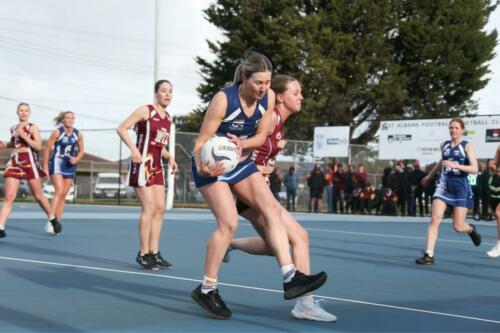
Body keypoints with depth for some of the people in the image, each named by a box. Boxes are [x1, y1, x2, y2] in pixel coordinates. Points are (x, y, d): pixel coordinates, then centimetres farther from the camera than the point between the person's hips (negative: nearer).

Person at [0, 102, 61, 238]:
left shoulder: (32, 128, -2)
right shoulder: (13, 129, 13)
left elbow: (38, 146, -11)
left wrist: (24, 136, -19)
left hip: (29, 162, -4)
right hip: (14, 162, 4)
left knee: (38, 196, 6)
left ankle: (53, 220, 27)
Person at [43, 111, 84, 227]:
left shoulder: (78, 135, 3)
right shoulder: (57, 133, -8)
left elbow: (81, 151, 13)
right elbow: (47, 149, -3)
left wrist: (76, 159, -9)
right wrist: (45, 167, -5)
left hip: (70, 166, 5)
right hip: (57, 164, -5)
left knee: (64, 195, 6)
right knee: (59, 191, -20)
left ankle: (57, 222, 13)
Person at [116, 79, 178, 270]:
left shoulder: (168, 118, 14)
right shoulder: (146, 111, -6)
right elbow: (121, 128, -10)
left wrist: (169, 158, 5)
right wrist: (133, 148, -23)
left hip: (157, 165, 8)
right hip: (142, 163, -8)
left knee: (160, 208, 5)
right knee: (149, 208, -11)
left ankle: (154, 253, 12)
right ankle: (143, 254, -2)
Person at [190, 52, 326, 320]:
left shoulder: (269, 97, -9)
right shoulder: (224, 99, -25)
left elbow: (261, 135, 1)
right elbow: (202, 141, -21)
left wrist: (242, 143, -21)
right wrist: (201, 167, -41)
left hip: (242, 163, 6)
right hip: (213, 165, -6)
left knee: (272, 208, -10)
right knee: (229, 222, -17)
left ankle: (290, 277, -15)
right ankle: (206, 290, -5)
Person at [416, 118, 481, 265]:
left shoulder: (467, 146, -6)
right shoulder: (444, 145, 8)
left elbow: (474, 169, -16)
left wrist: (455, 165, -27)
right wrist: (429, 176, 37)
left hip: (461, 187, -3)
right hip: (444, 185, 4)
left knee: (458, 227, -1)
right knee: (434, 219, -14)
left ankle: (471, 229, 37)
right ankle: (429, 255, -13)